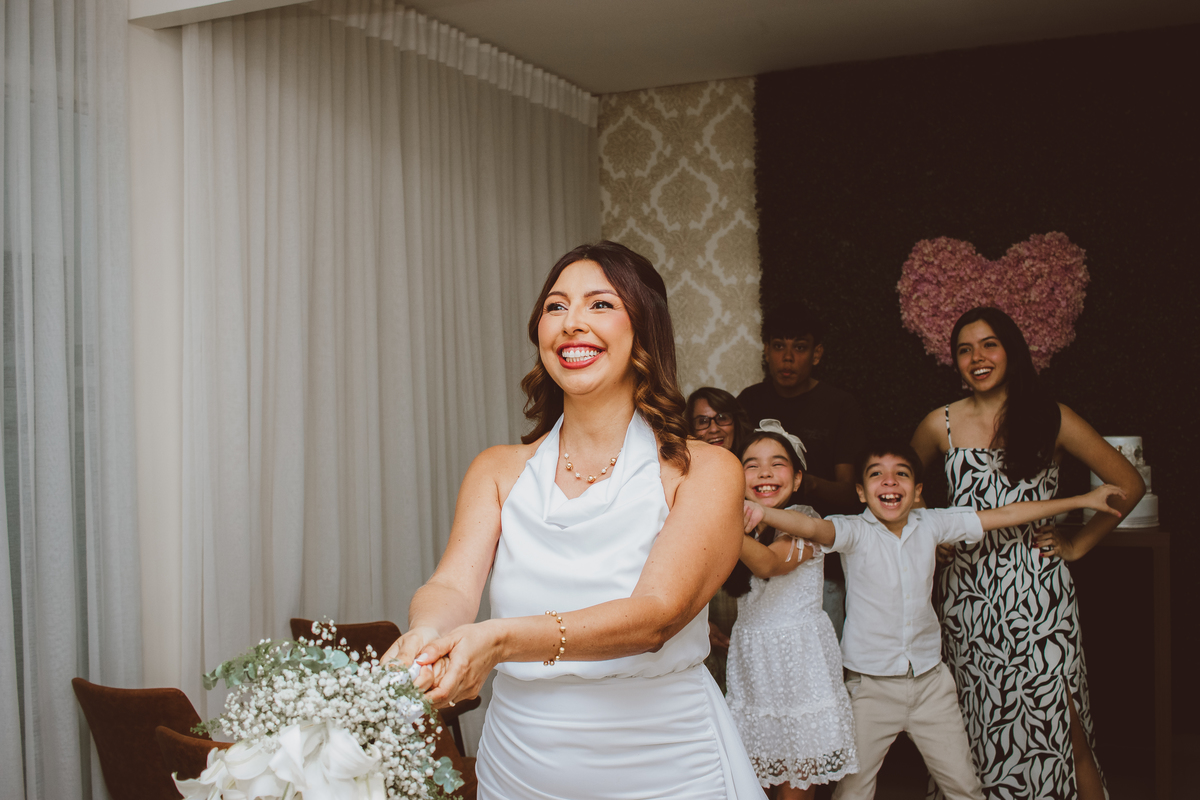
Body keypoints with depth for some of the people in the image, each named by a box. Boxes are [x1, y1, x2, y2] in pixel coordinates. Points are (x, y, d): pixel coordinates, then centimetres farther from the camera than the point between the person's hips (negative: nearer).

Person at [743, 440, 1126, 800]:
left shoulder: (930, 525, 1)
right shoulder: (854, 532, -11)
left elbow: (1003, 515, 7)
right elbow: (813, 527, -32)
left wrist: (1082, 500, 11)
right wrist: (762, 512, -54)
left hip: (930, 679, 4)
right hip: (871, 683, -4)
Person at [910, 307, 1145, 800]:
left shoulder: (1049, 418, 1)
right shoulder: (941, 425, 6)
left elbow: (1128, 485, 5)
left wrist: (1078, 545, 3)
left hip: (1037, 589, -2)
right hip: (968, 592, 2)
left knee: (1059, 724, -4)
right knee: (978, 726, 7)